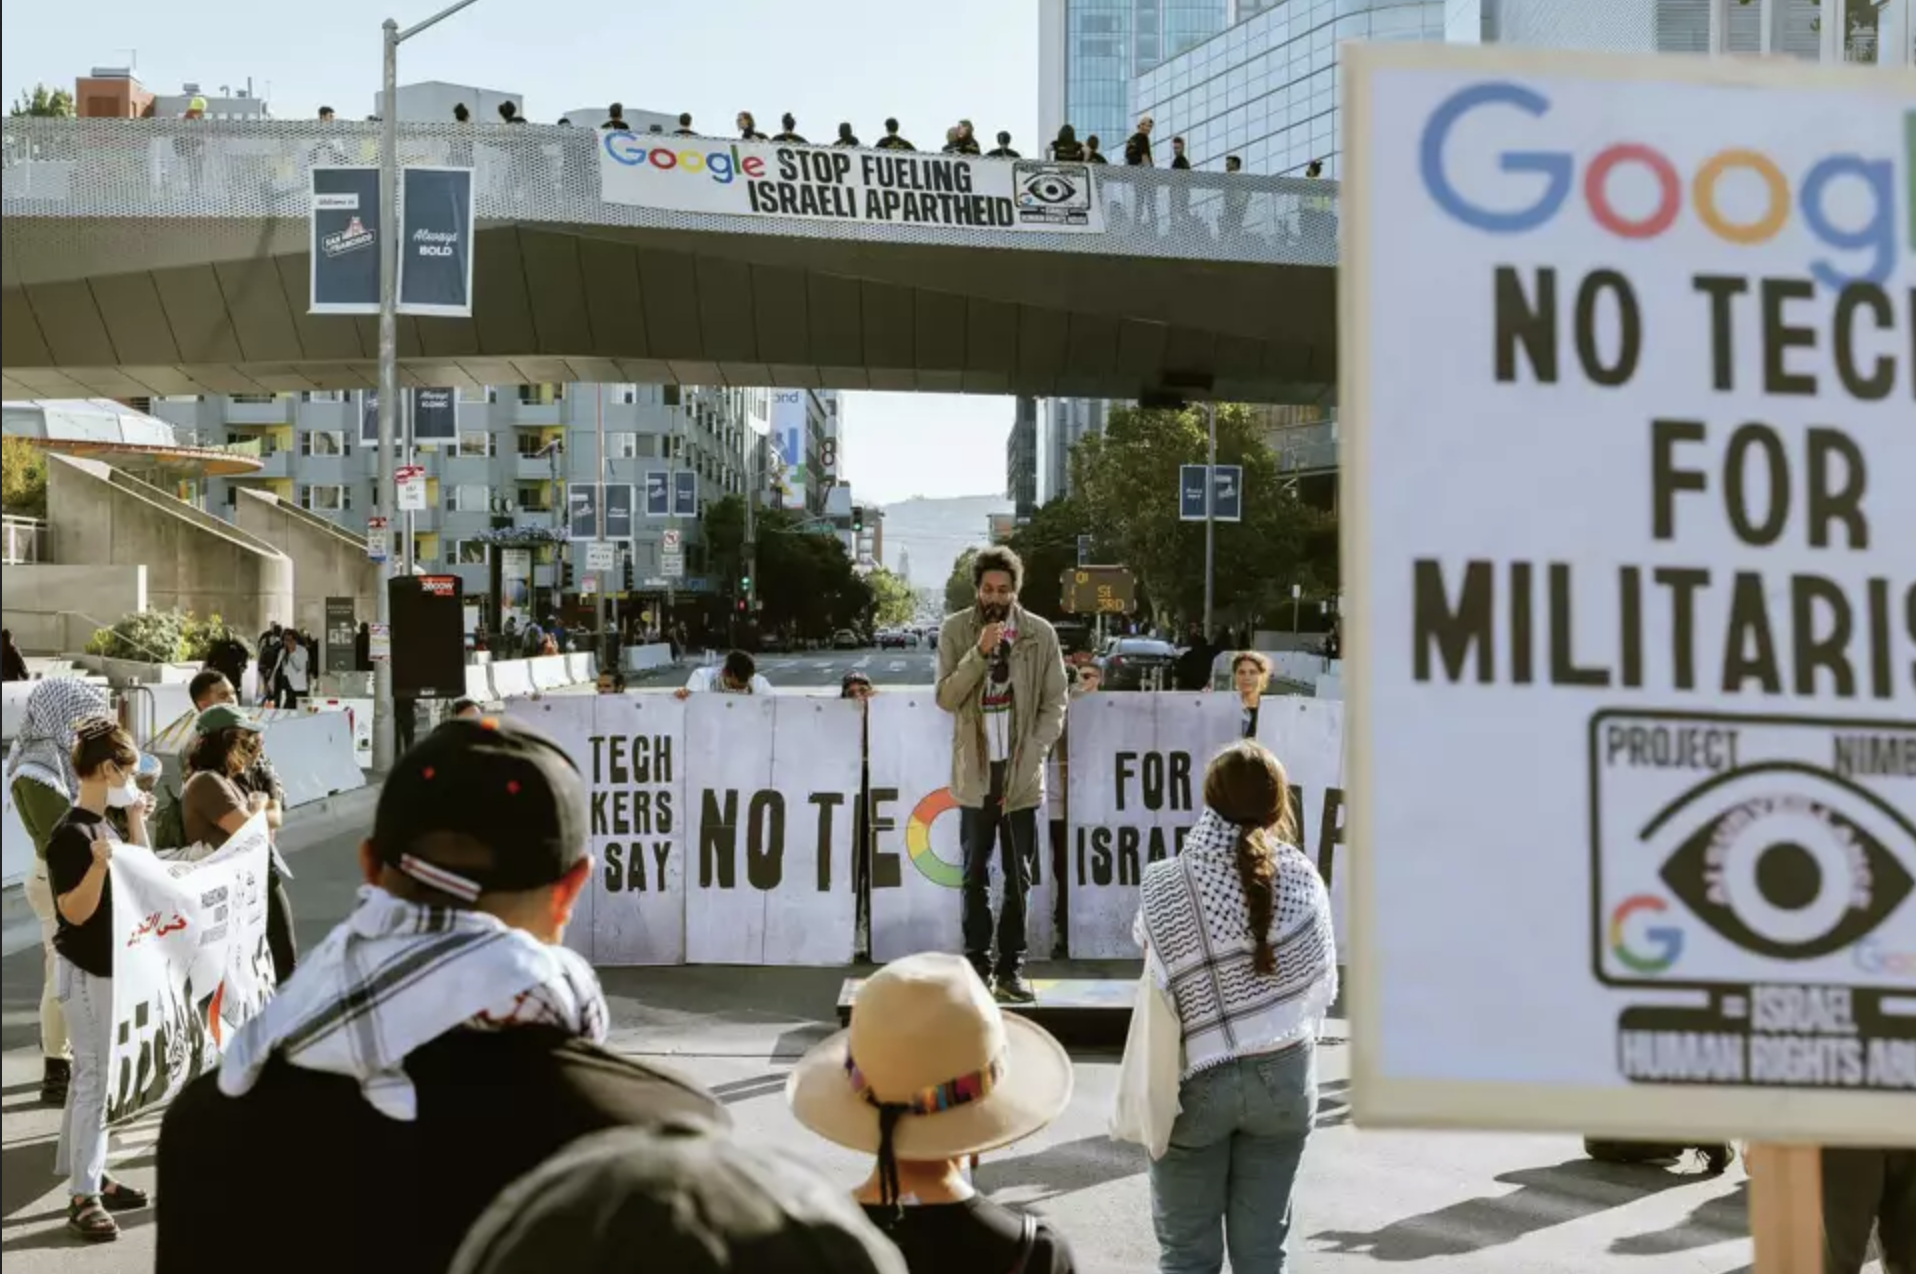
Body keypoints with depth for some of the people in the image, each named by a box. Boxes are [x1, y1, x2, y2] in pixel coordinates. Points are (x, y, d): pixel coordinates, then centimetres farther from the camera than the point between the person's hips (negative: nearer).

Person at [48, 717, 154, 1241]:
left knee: (99, 1076, 14)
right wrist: (98, 863, -36)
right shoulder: (71, 833, -19)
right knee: (94, 1078, -6)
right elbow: (75, 911, -21)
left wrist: (137, 822, 12)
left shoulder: (103, 824, 8)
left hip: (114, 967, 9)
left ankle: (93, 1176, 23)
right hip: (88, 972, -9)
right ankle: (83, 1197, 0)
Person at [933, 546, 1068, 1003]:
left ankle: (1012, 967, 10)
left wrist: (1031, 757, -9)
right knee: (976, 872, 7)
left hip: (1021, 772, 0)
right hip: (975, 771, 0)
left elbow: (1055, 704, 0)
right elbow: (946, 698, -7)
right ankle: (977, 962, 14)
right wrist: (980, 652, -18)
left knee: (1018, 875, 4)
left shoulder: (1040, 634, -1)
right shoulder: (956, 630, -1)